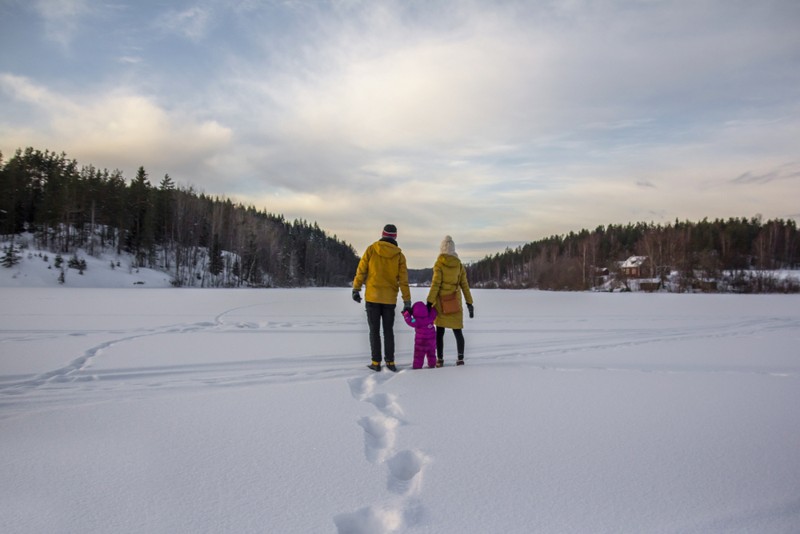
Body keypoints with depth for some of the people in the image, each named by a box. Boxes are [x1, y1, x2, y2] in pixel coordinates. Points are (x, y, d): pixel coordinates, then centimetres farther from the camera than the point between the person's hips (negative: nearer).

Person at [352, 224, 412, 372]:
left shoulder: (371, 249, -3)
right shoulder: (399, 255, -1)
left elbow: (361, 271, -4)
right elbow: (403, 280, -3)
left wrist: (356, 289, 6)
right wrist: (407, 302, -1)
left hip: (372, 297, -1)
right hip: (390, 299, 1)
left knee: (374, 331, 6)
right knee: (388, 331, 11)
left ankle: (376, 362, 5)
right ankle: (390, 362, 11)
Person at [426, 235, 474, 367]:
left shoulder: (439, 264, -6)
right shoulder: (459, 265, 5)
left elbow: (435, 284, -12)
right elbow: (464, 286, 6)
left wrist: (429, 302, -11)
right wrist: (469, 303, 10)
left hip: (441, 302, -3)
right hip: (455, 303, 3)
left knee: (440, 331, 3)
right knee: (457, 331, 9)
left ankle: (440, 359, 3)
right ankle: (460, 359, 8)